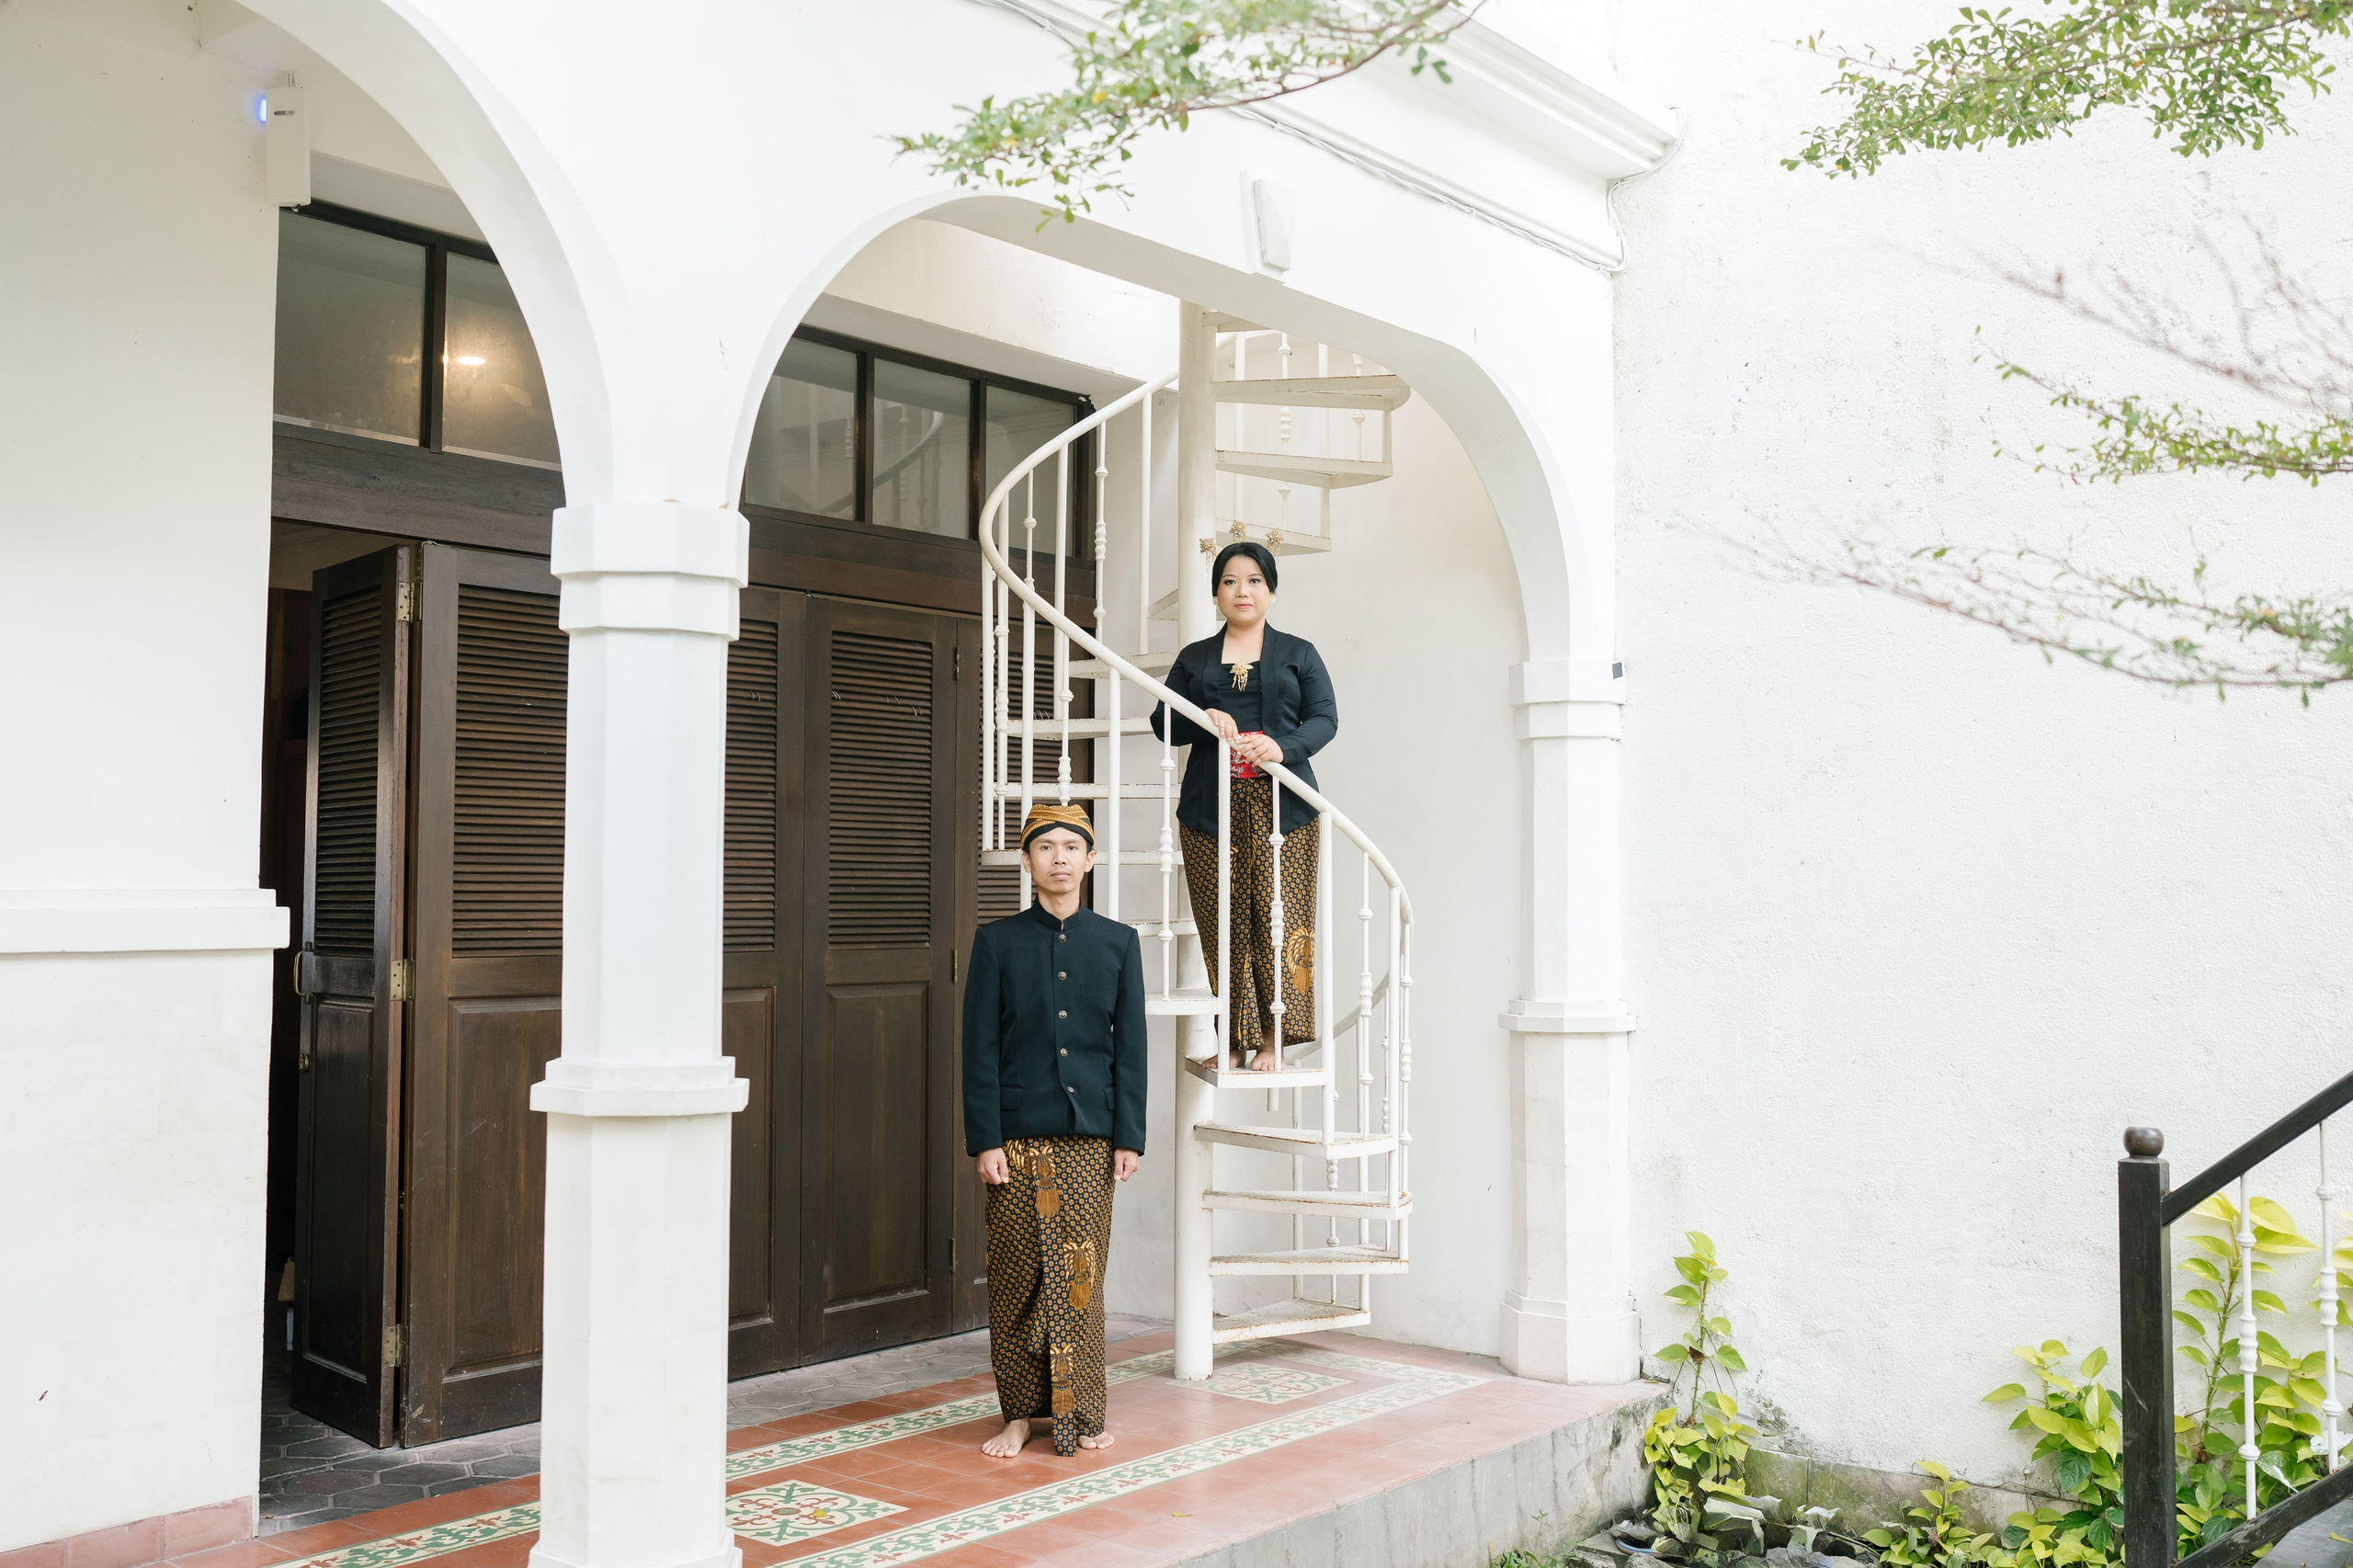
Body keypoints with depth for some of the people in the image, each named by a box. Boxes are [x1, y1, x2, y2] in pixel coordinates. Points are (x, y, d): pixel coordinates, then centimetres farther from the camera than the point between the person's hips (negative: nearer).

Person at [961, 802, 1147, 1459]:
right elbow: (980, 1048, 0)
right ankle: (1022, 1412, 16)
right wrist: (985, 1140, -7)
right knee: (1018, 1276, 3)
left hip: (1090, 1137, 1)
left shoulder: (1118, 942, 7)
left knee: (1082, 1274, 4)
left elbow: (1130, 1047, 6)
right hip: (1018, 1134, -1)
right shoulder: (997, 941, 3)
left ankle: (1081, 1412, 17)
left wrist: (1129, 1136, 0)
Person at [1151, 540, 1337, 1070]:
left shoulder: (1299, 653, 13)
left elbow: (1325, 718, 4)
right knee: (1224, 923, -3)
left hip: (1281, 807, -1)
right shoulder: (1194, 658, 19)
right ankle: (1235, 1040, 2)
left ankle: (1273, 1038, -3)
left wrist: (1283, 746, -16)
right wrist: (1204, 720, -9)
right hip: (1211, 808, 2)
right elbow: (1163, 722, 13)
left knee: (1278, 917, -8)